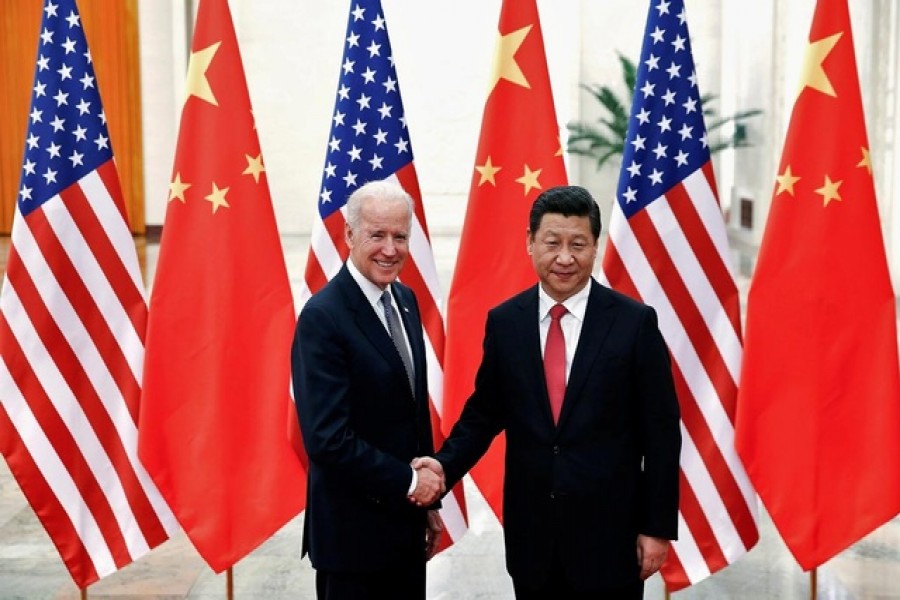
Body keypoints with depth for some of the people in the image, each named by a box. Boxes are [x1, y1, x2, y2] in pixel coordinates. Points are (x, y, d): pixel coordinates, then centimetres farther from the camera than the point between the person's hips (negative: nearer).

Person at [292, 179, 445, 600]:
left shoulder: (406, 300, 6)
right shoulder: (323, 317, -19)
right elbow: (327, 439, -23)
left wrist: (428, 500, 13)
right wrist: (409, 483, -15)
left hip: (405, 519, 7)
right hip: (353, 530, -7)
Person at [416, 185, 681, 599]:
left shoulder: (635, 322, -7)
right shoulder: (504, 321, 1)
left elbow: (661, 433, -4)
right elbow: (484, 412, 9)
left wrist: (658, 527, -5)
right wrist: (446, 464, -8)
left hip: (609, 530, -2)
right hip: (531, 530, 3)